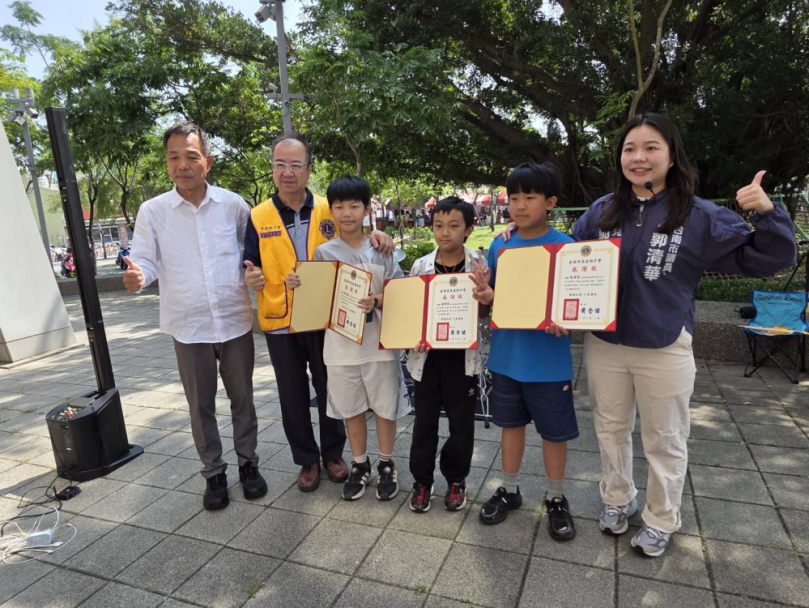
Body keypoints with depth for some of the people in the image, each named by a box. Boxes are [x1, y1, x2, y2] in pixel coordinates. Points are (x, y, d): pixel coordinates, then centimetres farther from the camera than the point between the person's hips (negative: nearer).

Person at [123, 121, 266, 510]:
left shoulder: (232, 204, 0)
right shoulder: (152, 211, -2)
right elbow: (145, 261, -4)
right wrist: (137, 276, -27)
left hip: (236, 321, 0)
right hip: (188, 326, 0)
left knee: (242, 398, 13)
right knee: (200, 405, 11)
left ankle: (248, 463, 33)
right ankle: (214, 473, 30)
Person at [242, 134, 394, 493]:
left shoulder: (329, 210, -2)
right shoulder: (257, 217, -3)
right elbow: (251, 268, 2)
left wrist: (374, 236, -15)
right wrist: (252, 278, -22)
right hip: (280, 324, 0)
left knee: (329, 391, 13)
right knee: (293, 397, 13)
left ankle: (333, 454, 35)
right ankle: (306, 460, 33)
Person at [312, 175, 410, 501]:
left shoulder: (382, 250, -2)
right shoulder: (323, 252, 1)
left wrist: (377, 301, -22)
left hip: (379, 343, -1)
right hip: (341, 344, 1)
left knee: (385, 407, 11)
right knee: (351, 409, 14)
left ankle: (386, 465, 32)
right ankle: (359, 465, 34)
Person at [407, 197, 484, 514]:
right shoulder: (420, 266, -2)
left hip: (462, 356, -1)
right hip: (427, 355, 1)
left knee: (462, 422, 11)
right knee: (424, 420, 12)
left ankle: (456, 479, 33)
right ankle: (422, 480, 30)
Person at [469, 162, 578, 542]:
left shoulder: (566, 247, -10)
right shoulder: (499, 246, 2)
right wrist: (485, 295, -15)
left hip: (549, 361, -3)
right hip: (506, 357, 4)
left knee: (554, 431, 12)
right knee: (511, 424, 18)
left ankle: (556, 499, 33)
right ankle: (509, 490, 36)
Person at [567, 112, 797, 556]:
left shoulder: (699, 217, -7)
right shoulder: (600, 212, -2)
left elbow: (765, 259, -5)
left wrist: (767, 214, -19)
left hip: (664, 350, -2)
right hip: (603, 345, 3)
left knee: (664, 441, 14)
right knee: (610, 430, 19)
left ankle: (661, 521, 36)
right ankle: (616, 500, 42)